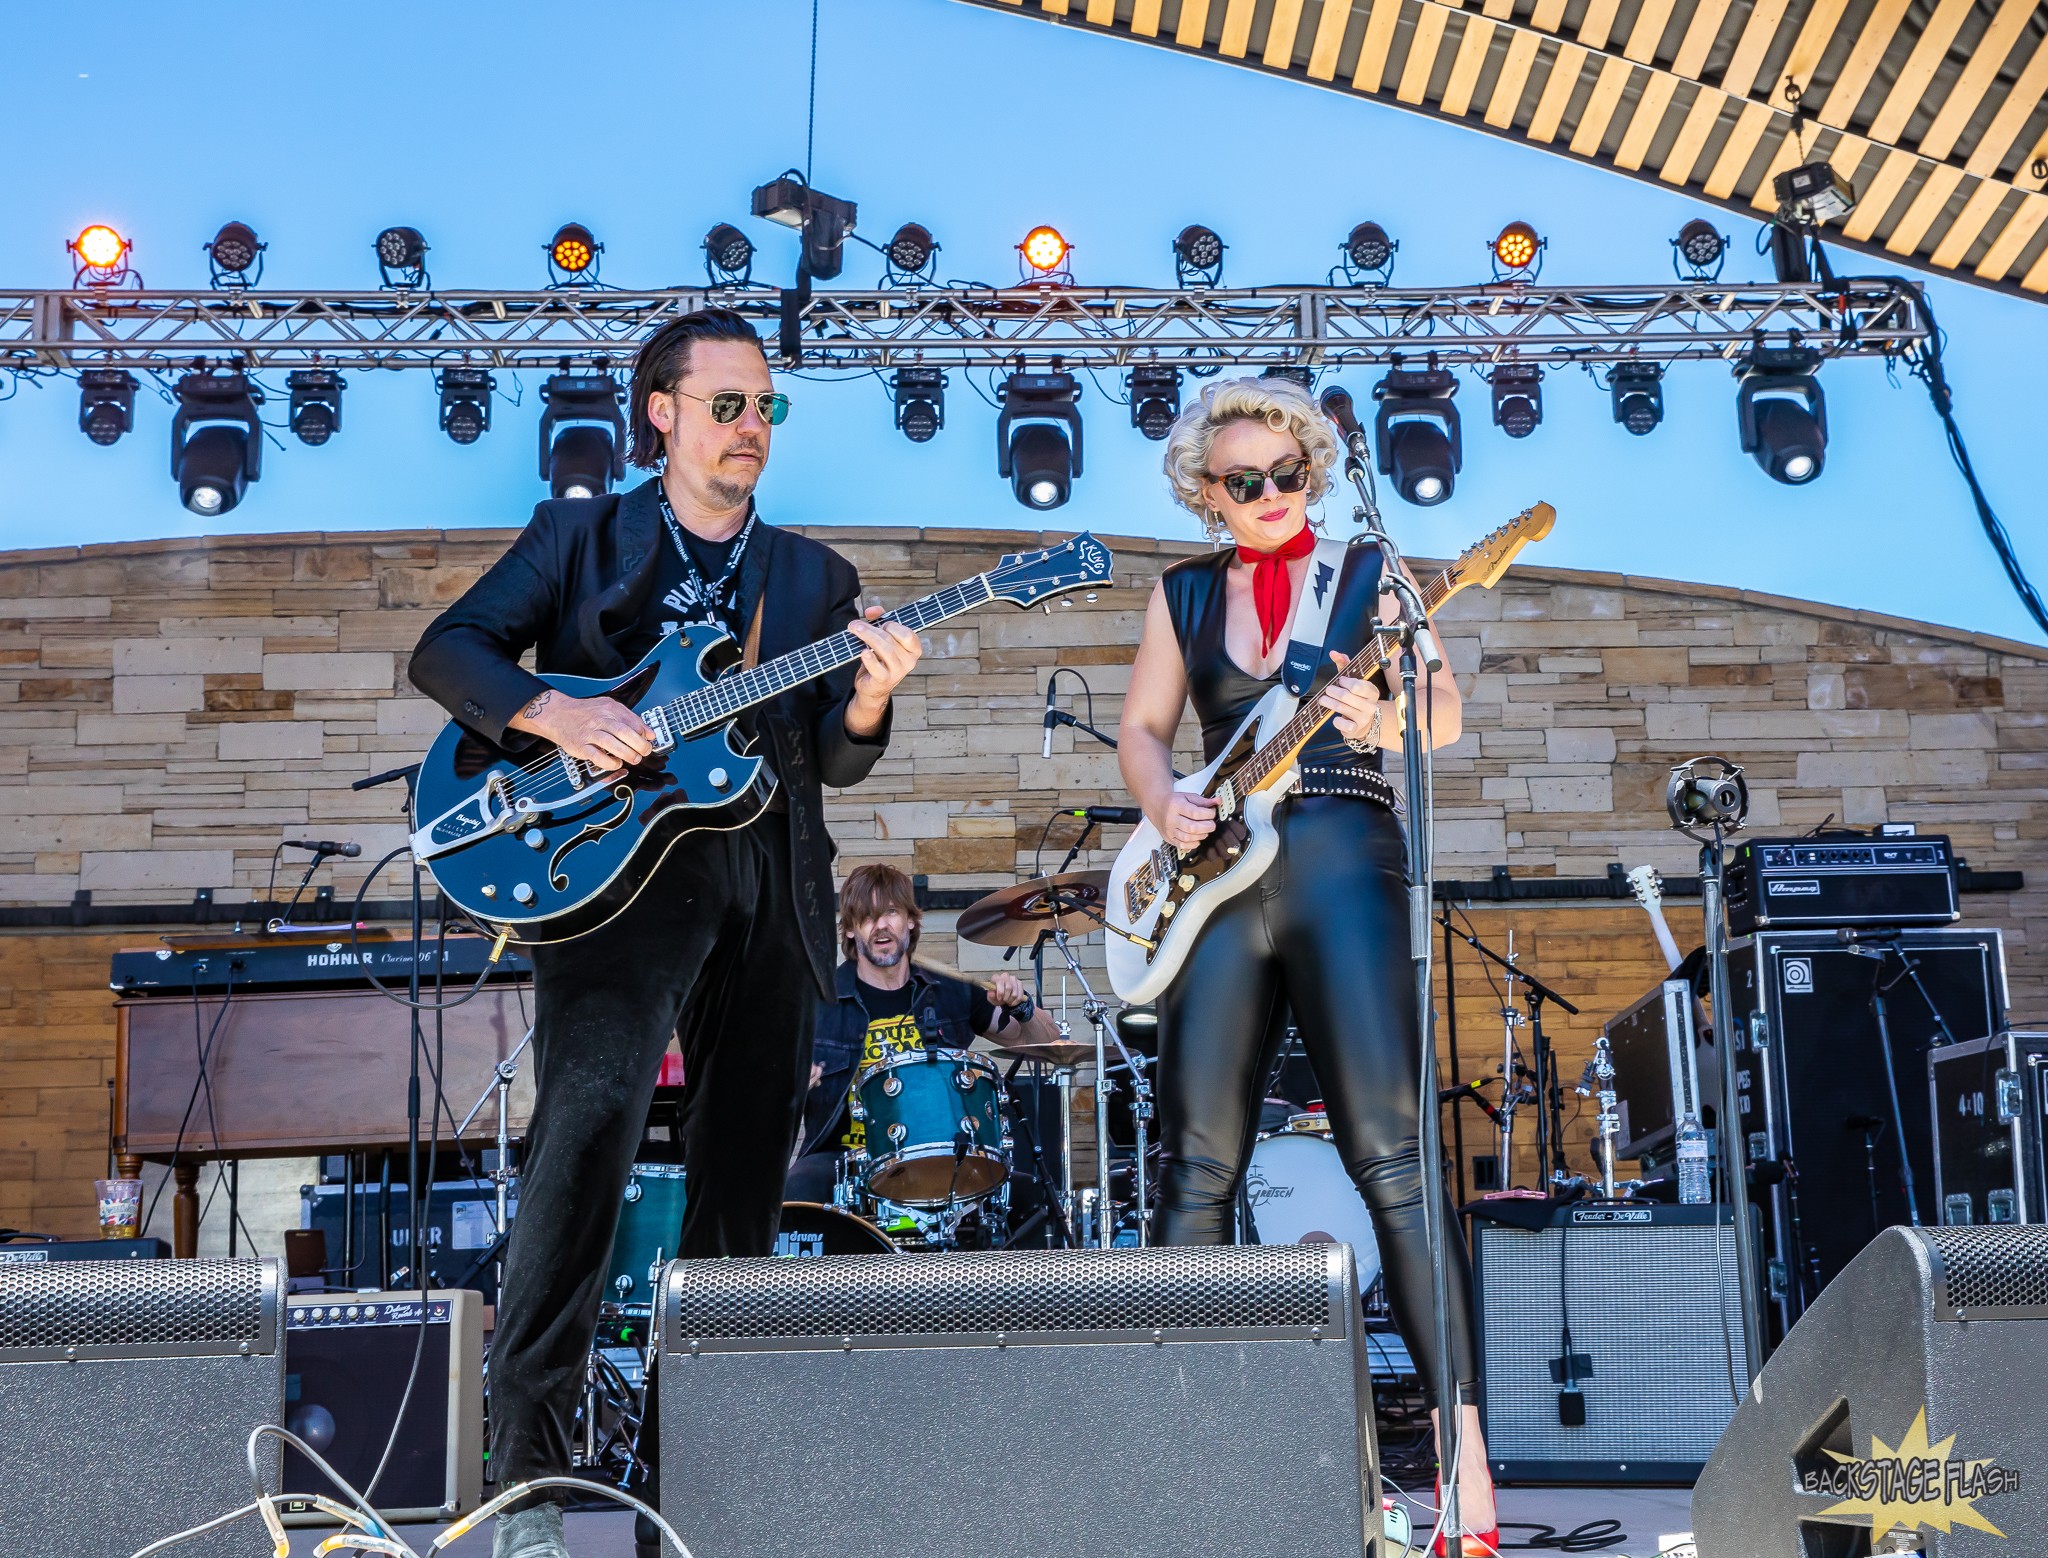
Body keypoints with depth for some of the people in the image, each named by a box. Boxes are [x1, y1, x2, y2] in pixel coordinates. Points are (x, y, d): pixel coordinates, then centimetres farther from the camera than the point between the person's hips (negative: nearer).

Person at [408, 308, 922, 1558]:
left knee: (748, 1164, 8)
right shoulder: (582, 536, 9)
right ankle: (530, 1453, -19)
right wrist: (553, 713, -17)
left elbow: (834, 763, 10)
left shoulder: (815, 577, 17)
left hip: (768, 875, 4)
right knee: (591, 1110, -23)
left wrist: (868, 698, -12)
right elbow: (446, 651, 1)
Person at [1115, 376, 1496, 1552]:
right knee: (1199, 1169, 3)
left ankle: (1464, 1441, -11)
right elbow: (1142, 727, 17)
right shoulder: (1185, 594, 16)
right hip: (1219, 873, 3)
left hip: (1343, 861, -3)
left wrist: (1379, 721, -19)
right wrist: (1167, 805, -4)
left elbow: (1444, 713, 3)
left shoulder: (1367, 571, 8)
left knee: (1391, 1153, -12)